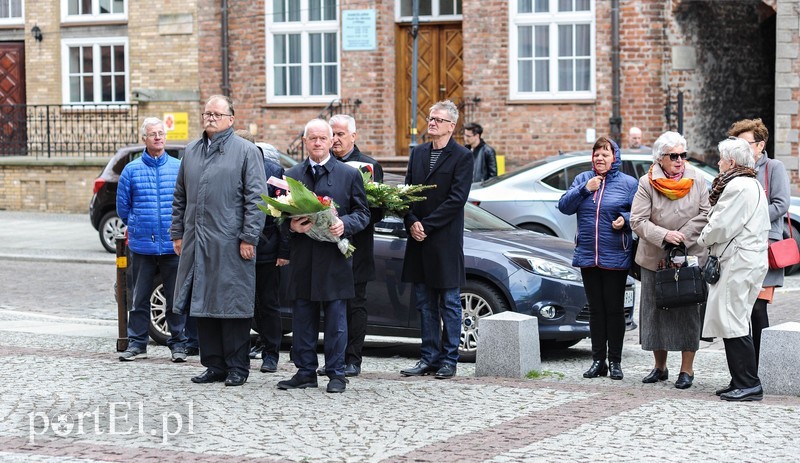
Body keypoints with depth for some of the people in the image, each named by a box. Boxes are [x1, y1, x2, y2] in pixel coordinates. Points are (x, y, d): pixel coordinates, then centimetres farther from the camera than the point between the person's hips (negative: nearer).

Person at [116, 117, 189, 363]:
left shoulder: (179, 168, 3)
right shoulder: (131, 170, 4)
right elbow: (122, 207, 11)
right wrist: (138, 226, 11)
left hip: (173, 246, 0)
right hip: (142, 246, 1)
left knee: (175, 297, 4)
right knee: (139, 297, 6)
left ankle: (178, 343, 13)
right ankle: (136, 343, 13)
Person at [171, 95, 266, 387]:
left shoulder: (246, 151, -1)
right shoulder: (191, 152, 16)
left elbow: (255, 198, -7)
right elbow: (180, 197, 21)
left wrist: (248, 237, -13)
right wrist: (177, 233, 14)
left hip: (230, 245, -6)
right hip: (196, 243, 6)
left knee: (232, 306, -3)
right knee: (202, 306, 8)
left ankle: (237, 367, 5)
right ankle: (214, 365, 15)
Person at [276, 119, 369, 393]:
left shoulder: (349, 175, 5)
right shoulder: (291, 176, 12)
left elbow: (362, 213, 5)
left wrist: (345, 224, -15)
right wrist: (291, 225, -8)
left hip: (334, 258, -2)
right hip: (302, 258, 2)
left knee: (336, 318, 0)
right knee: (303, 318, 6)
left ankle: (336, 373, 7)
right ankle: (305, 372, 13)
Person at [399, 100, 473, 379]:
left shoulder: (461, 157, -6)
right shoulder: (418, 153, 13)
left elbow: (456, 199, -13)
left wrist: (426, 226, -15)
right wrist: (411, 223, -6)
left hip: (445, 241, -6)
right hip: (419, 240, 6)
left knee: (449, 304, 1)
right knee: (425, 304, 10)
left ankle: (448, 361, 7)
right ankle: (429, 358, 17)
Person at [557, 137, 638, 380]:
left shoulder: (628, 183, 1)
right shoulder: (582, 179, 10)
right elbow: (564, 206, 2)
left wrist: (625, 220, -19)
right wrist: (584, 189, -10)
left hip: (616, 257, -3)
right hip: (588, 256, 3)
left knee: (614, 309, 1)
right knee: (595, 309, 8)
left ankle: (615, 361, 8)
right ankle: (598, 360, 14)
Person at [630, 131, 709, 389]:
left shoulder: (697, 181, 1)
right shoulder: (647, 183, -4)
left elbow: (706, 214, -2)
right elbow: (637, 221, -9)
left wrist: (683, 236, -13)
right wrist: (664, 235, -21)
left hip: (690, 257, 0)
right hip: (655, 259, 0)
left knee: (689, 312, -2)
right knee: (656, 311, 7)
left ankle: (687, 369, 7)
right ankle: (660, 367, 20)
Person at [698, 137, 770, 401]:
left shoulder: (738, 186, -15)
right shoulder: (752, 184, 19)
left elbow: (722, 225, -16)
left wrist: (703, 239, 2)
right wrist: (711, 240, 14)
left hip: (740, 263, -11)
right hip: (749, 259, 11)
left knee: (733, 323, -9)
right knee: (734, 322, 13)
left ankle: (748, 384, -8)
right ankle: (742, 382, 15)